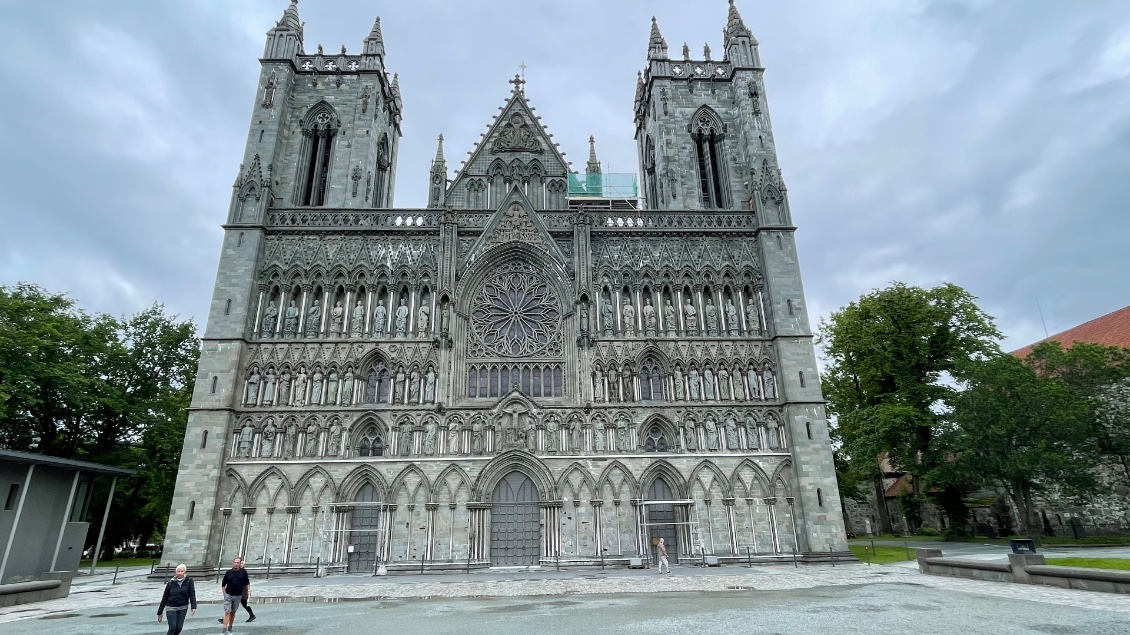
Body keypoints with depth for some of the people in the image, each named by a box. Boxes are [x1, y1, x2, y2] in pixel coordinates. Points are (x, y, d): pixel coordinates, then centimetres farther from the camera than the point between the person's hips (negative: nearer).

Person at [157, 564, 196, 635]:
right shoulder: (170, 583, -6)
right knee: (172, 627, -12)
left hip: (183, 608, 1)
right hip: (171, 608, -1)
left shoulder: (189, 581, -7)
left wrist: (193, 607, -23)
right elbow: (164, 598, 2)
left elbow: (192, 594, -12)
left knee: (179, 627, 0)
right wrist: (160, 612, 5)